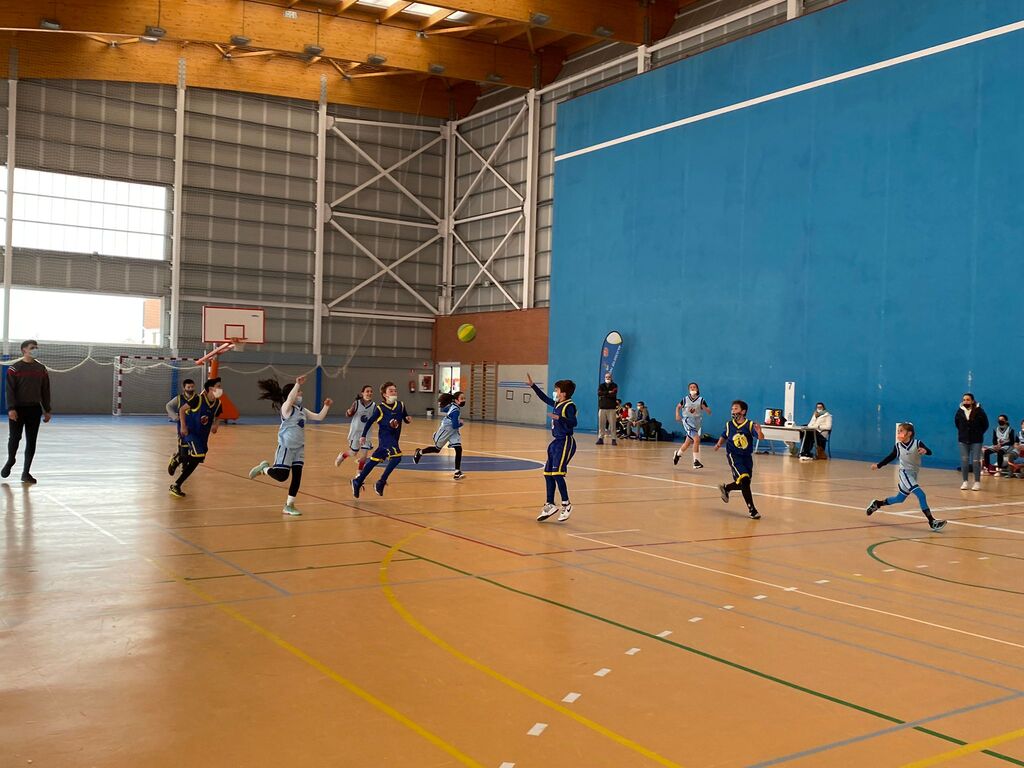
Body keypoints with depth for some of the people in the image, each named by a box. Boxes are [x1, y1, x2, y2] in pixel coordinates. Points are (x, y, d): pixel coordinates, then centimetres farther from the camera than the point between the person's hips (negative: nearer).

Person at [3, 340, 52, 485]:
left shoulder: (41, 369, 8)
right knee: (14, 438, -2)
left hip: (34, 409, 3)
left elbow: (45, 391, 11)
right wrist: (11, 408, -17)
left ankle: (26, 473, 10)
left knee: (31, 441, 3)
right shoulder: (14, 368, -4)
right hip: (17, 409, -3)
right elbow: (10, 390, -8)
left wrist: (47, 410, 9)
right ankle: (10, 461, 29)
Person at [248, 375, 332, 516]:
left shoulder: (302, 411, 10)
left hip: (299, 447, 7)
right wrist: (297, 384, -45)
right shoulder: (286, 408, -12)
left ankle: (289, 505, 11)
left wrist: (326, 406, 2)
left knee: (297, 476, 2)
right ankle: (264, 468, 23)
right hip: (286, 447, -7)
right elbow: (290, 398, -35)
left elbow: (319, 417, 14)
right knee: (281, 476, -7)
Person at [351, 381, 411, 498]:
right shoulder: (380, 408, -8)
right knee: (397, 456, -26)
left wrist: (408, 419, -10)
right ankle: (381, 483, -17)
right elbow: (370, 422, 1)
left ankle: (357, 481, 30)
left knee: (374, 461, 14)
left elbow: (405, 418, 13)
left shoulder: (400, 405, 2)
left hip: (394, 439, 5)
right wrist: (363, 435, 2)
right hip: (384, 436, -5)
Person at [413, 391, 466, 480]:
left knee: (459, 449, -8)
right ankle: (420, 452, 39)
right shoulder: (456, 411, -29)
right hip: (445, 430, -8)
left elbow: (443, 410, 11)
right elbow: (455, 426, -29)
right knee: (437, 449, 12)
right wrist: (461, 423, -12)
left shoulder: (453, 405, -2)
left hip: (453, 432, 8)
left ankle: (457, 472, -8)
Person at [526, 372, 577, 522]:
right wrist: (532, 385, 28)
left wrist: (560, 418, -41)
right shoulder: (556, 404, 11)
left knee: (557, 473, -14)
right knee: (548, 474, 10)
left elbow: (573, 422, -27)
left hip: (566, 442, -10)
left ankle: (566, 505, -2)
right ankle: (550, 505, 19)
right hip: (556, 442, 10)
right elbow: (544, 397, 27)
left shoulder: (569, 406, -14)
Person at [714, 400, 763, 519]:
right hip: (734, 456, -2)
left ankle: (725, 488, 41)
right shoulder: (729, 424, -4)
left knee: (743, 485, 11)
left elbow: (761, 438, -22)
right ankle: (751, 509, -8)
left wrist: (759, 432, -44)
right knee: (744, 480, -18)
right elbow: (724, 436, 12)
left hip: (747, 457, 2)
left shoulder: (750, 425, -12)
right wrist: (719, 444, -6)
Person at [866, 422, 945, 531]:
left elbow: (929, 452, -24)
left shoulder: (917, 443, -12)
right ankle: (932, 522, -19)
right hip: (905, 473, -3)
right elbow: (891, 457, 8)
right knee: (921, 495, -20)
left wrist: (925, 451, -46)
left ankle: (877, 503, 40)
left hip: (913, 475, 3)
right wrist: (878, 465, 15)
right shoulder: (898, 446, -9)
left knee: (899, 499, 18)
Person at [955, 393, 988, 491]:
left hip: (976, 440, -3)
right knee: (964, 460, 5)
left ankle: (977, 482, 7)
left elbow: (985, 424, 1)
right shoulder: (960, 411, -3)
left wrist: (979, 433, 2)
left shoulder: (979, 411, -10)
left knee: (976, 461, -1)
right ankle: (965, 482, 13)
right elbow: (956, 422, 15)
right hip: (963, 439, 3)